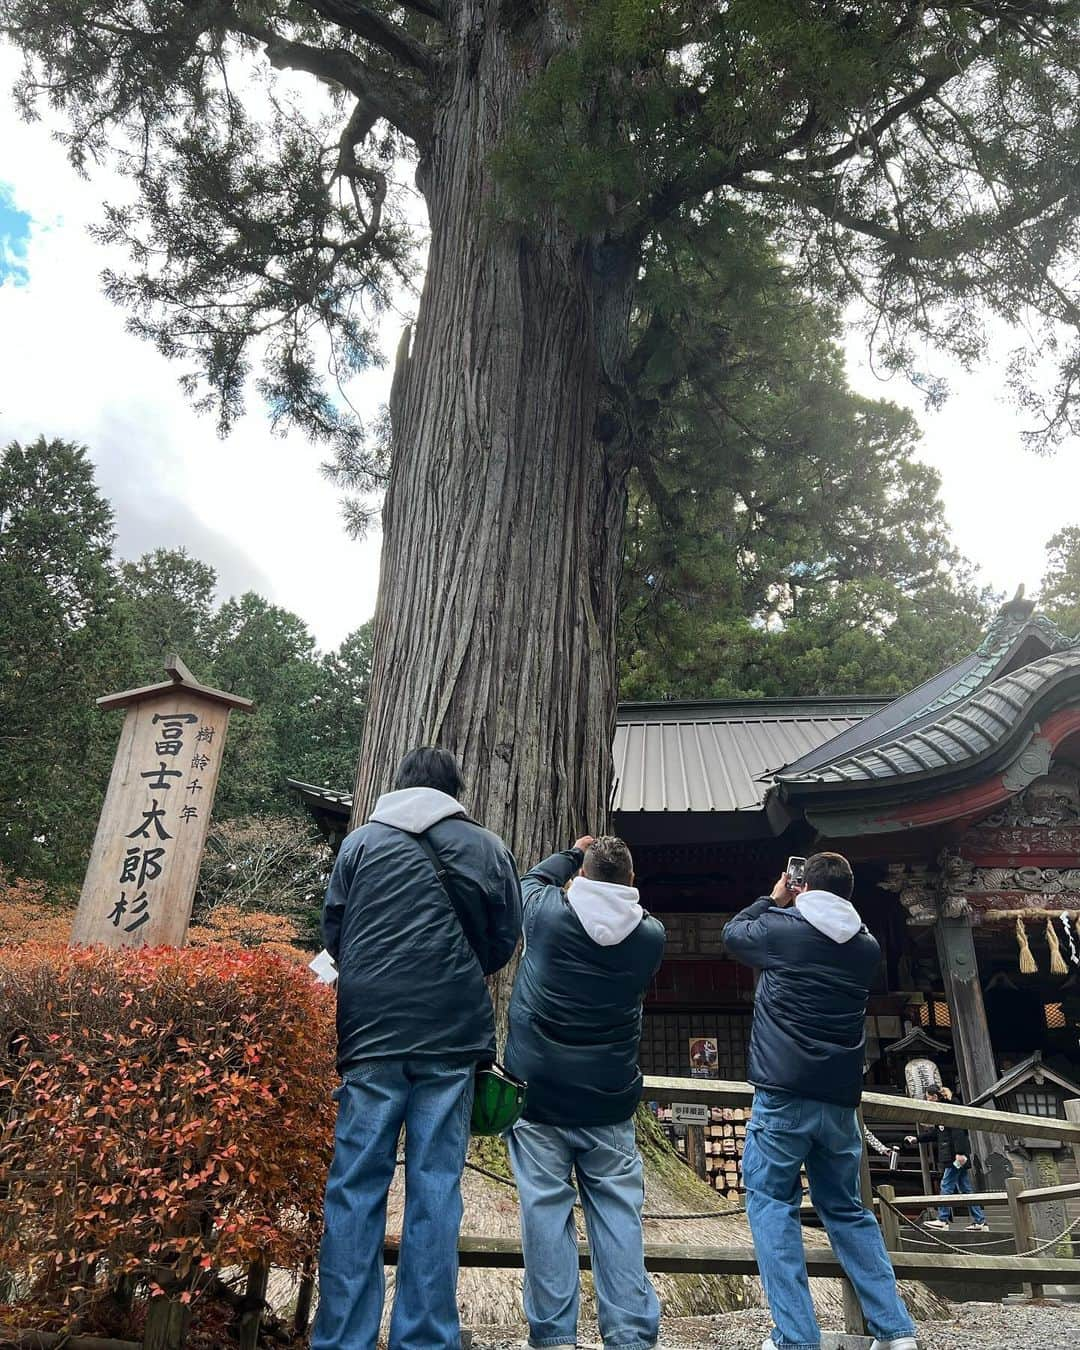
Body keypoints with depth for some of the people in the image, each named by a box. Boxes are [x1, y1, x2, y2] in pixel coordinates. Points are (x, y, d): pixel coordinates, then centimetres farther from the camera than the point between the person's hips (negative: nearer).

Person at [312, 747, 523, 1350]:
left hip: (370, 1032, 0)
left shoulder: (362, 840, 5)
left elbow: (333, 932, 8)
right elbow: (504, 944, 9)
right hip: (452, 1038, 0)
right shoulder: (489, 848, 4)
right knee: (436, 1190, 8)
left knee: (356, 1187, 8)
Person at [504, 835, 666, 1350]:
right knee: (618, 1212, 8)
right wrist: (620, 885, 23)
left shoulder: (548, 913, -8)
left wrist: (573, 853, 26)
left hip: (539, 1093, -1)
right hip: (610, 1099, 2)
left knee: (546, 1209, 5)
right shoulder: (650, 934, -3)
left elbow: (531, 880, 14)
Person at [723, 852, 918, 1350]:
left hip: (783, 1095, -5)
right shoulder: (867, 946, 6)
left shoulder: (782, 928, -6)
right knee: (846, 1209, 20)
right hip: (840, 1099, 5)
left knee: (770, 1202, 6)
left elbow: (732, 933, 13)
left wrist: (773, 900, 25)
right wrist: (791, 908, 25)